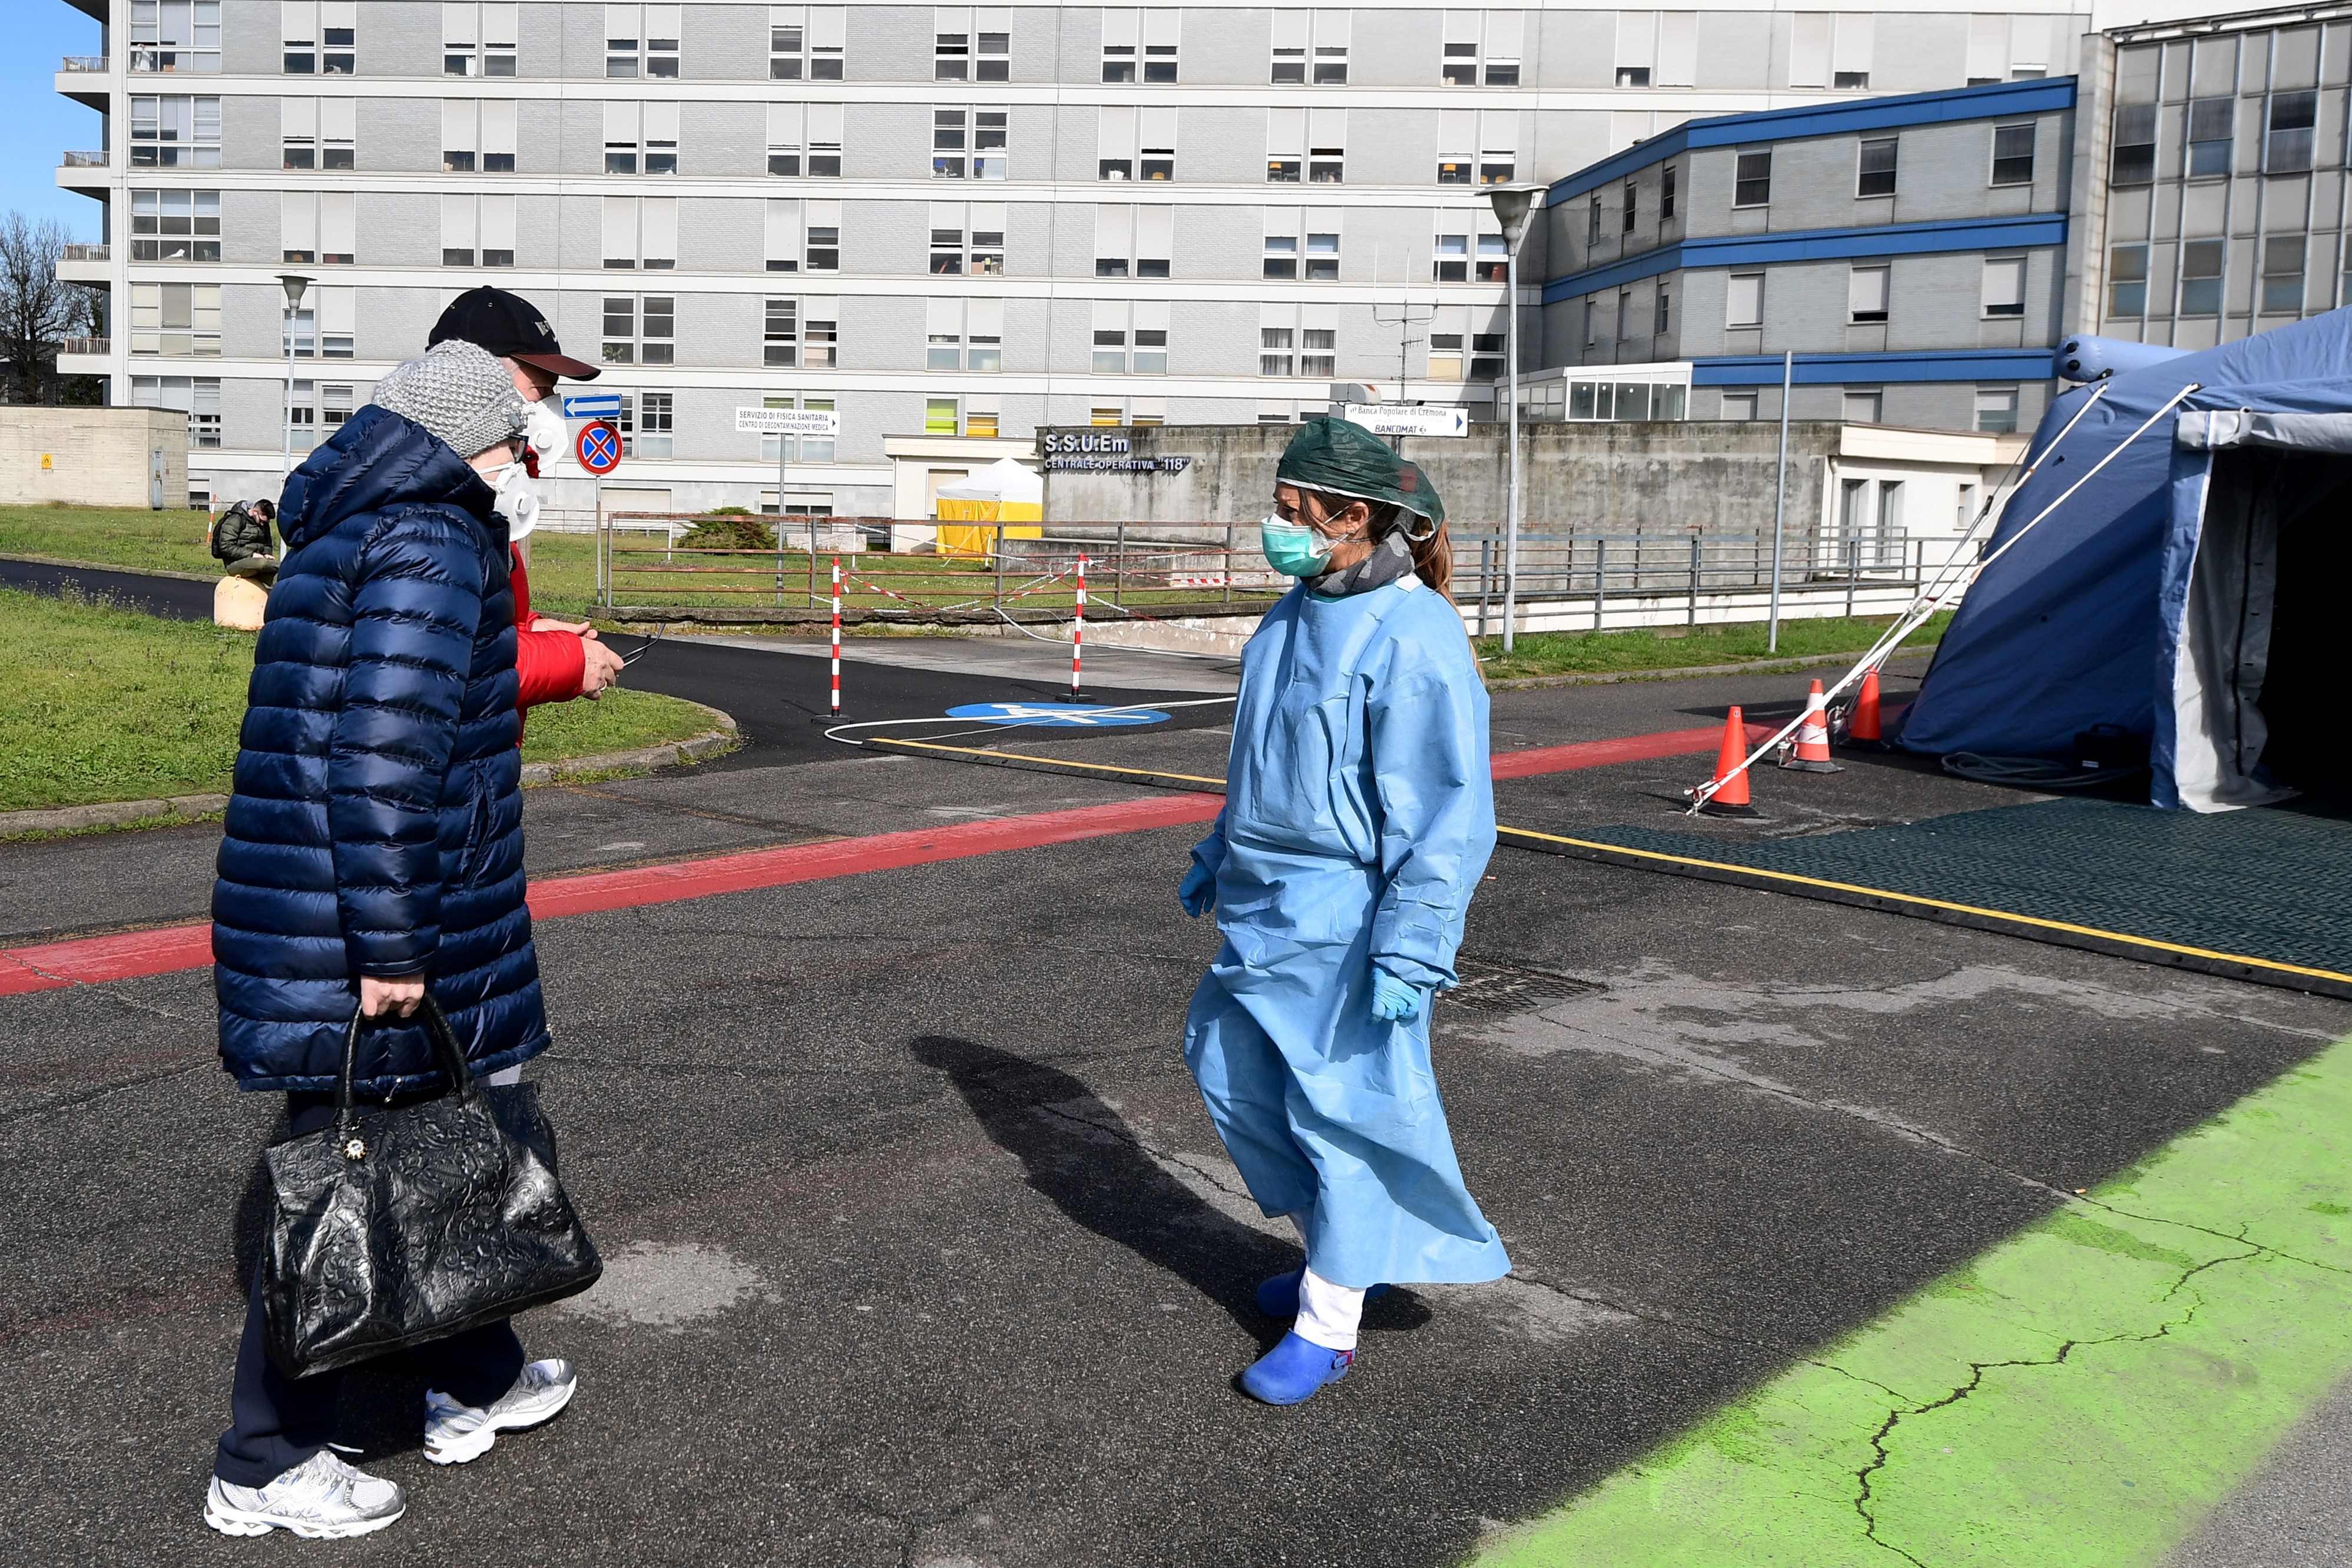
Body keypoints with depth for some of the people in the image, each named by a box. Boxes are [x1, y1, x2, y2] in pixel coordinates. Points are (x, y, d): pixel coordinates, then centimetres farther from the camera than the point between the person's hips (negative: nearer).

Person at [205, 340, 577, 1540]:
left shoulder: (344, 529, 16)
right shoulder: (427, 541, -16)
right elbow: (386, 751, -25)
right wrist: (393, 945, -24)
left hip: (311, 912, 10)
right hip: (354, 940, -10)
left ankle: (474, 1383, 37)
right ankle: (266, 1467, 17)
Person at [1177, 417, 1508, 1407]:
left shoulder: (1412, 639, -20)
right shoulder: (1298, 614, 8)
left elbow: (1449, 815, -22)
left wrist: (1411, 952, -24)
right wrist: (1216, 861, 26)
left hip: (1348, 928, -9)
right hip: (1267, 915, 10)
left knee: (1340, 1111, 1)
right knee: (1233, 1074, 17)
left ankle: (1326, 1329, 17)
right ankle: (1336, 1253, 36)